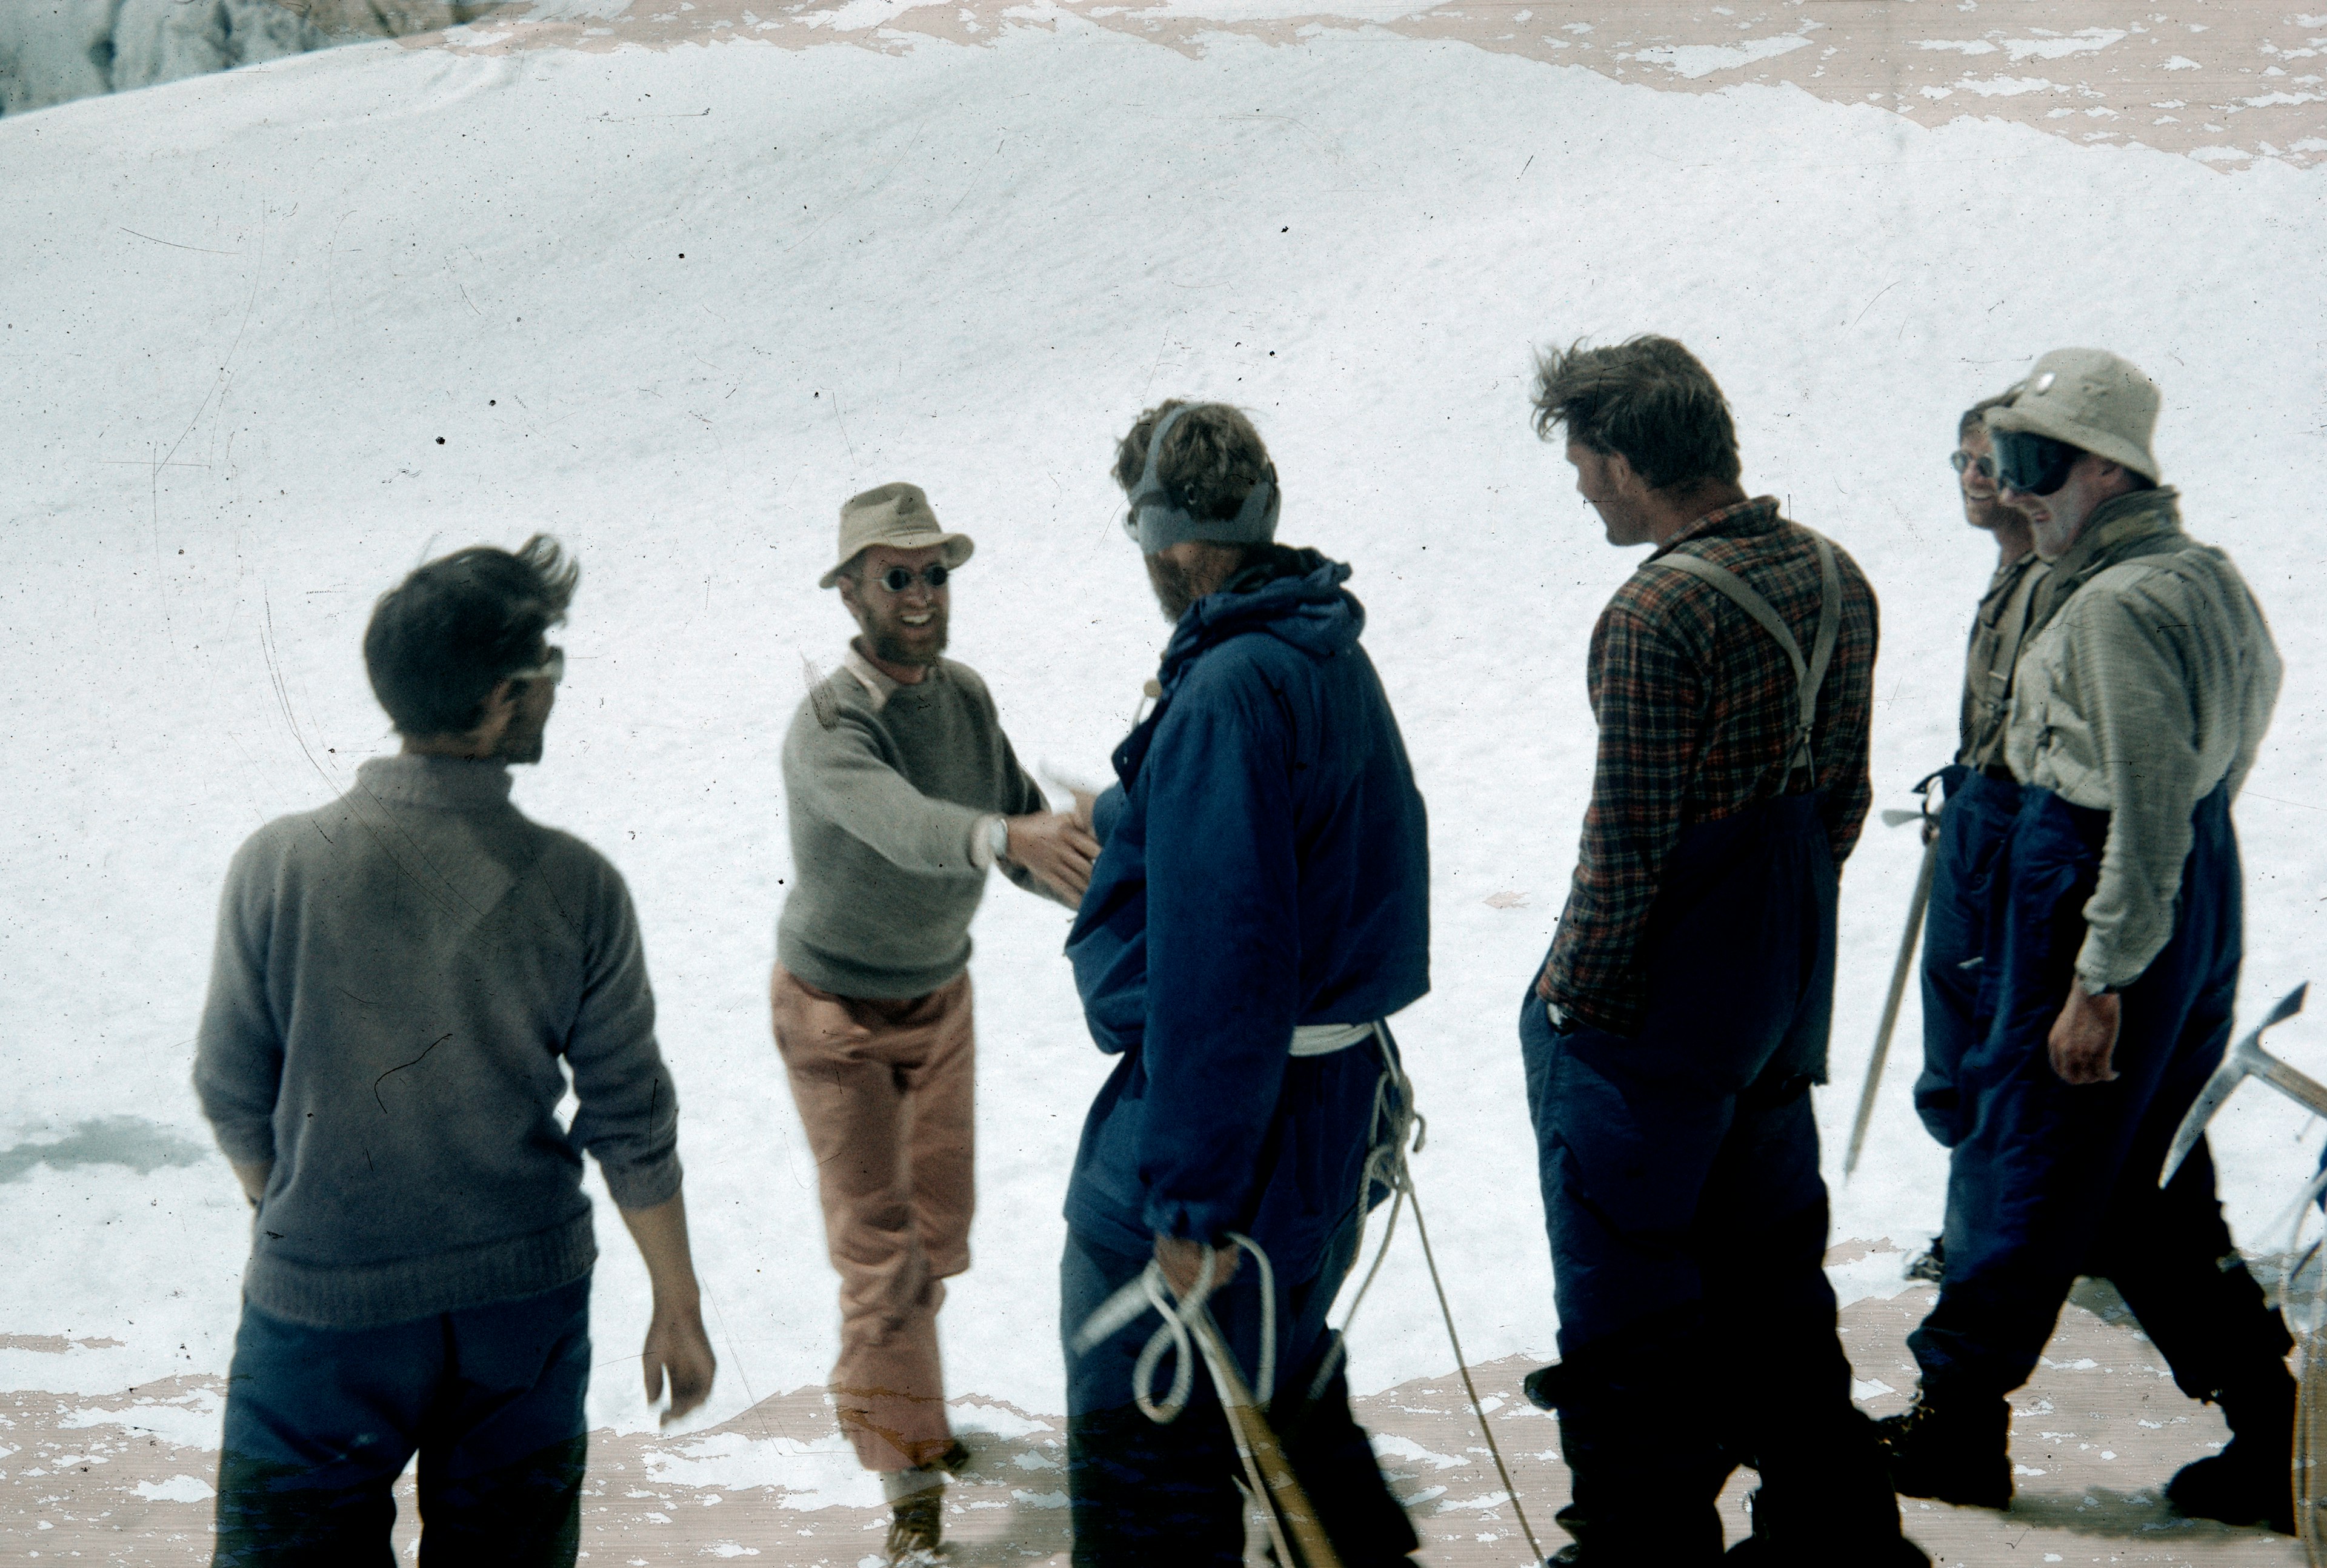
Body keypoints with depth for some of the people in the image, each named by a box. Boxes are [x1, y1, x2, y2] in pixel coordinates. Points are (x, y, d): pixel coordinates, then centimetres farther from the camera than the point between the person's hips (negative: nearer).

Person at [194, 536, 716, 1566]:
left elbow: (236, 1095, -5)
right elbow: (632, 1127, -6)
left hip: (323, 1298, -1)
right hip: (527, 1296, 1)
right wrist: (678, 1307, 6)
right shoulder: (576, 888, -13)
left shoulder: (278, 867, -15)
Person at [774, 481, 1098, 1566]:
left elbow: (1022, 815, -2)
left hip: (940, 994, 7)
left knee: (941, 1226, 18)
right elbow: (902, 825, -49)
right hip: (838, 1011, -6)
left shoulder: (967, 696, -7)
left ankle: (891, 1396, 42)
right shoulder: (827, 730, -29)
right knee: (880, 1242, -6)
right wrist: (1004, 837, -69)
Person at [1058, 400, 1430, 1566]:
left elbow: (1216, 968, -25)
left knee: (1143, 1450, -1)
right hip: (1343, 1090, 10)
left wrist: (1191, 1199, -24)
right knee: (1283, 1382, 26)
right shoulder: (1335, 656, 9)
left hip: (1236, 1110, -10)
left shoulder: (1224, 696, -21)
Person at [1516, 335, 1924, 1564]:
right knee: (1771, 1276, 21)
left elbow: (1627, 843, -21)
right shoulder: (1832, 578, 3)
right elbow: (1843, 792, 10)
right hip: (1789, 995, 9)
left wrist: (1573, 995, -10)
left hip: (1654, 1004, -8)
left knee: (1629, 1297, 5)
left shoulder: (1658, 613, -23)